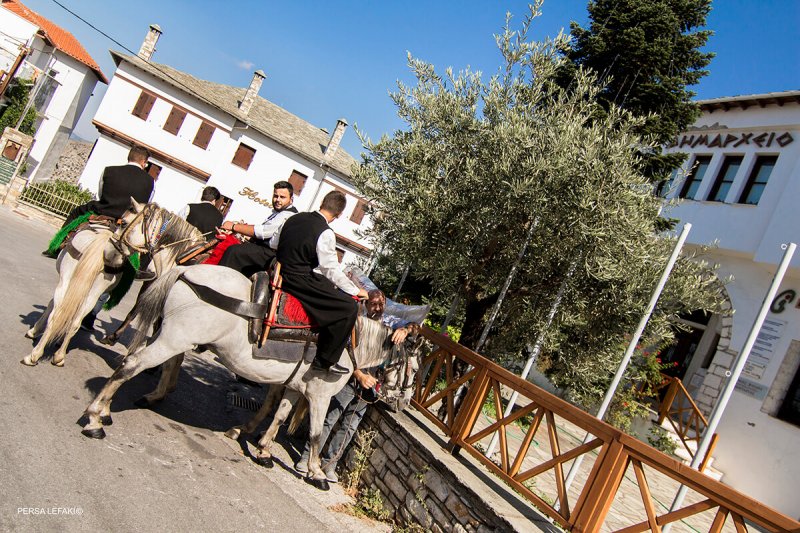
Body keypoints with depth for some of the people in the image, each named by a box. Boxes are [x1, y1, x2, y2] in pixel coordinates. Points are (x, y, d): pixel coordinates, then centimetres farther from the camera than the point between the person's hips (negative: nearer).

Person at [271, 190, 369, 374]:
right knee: (349, 307, -6)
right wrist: (357, 291, -1)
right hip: (301, 282, -9)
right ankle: (325, 360, -2)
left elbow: (273, 243, 17)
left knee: (331, 288, 28)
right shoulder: (326, 233, -16)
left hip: (280, 273, 9)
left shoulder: (294, 218, 5)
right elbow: (332, 271, -12)